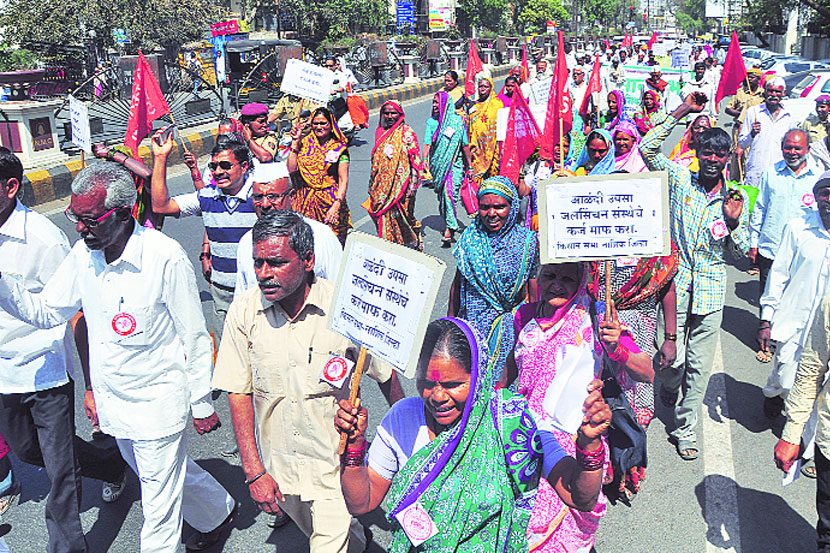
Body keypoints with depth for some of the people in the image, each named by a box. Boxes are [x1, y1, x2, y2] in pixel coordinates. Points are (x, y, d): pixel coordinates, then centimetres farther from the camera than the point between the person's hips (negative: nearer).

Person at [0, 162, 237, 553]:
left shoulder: (165, 257, -23)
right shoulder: (83, 253, -4)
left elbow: (195, 338, -16)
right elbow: (44, 312, 5)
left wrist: (201, 404, -9)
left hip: (158, 401, -7)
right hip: (111, 399, 7)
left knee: (159, 506, 5)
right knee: (161, 472, 26)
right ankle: (218, 514, 51)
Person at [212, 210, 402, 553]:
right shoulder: (244, 312, -12)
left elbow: (386, 377, -5)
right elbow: (239, 393, -7)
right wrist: (254, 472, -10)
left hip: (335, 469, -3)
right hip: (278, 468, 4)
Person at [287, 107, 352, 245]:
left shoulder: (339, 148, 2)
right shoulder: (305, 143, 10)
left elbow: (343, 181, -4)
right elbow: (291, 170, 0)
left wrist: (336, 206, -17)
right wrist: (295, 141, 1)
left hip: (330, 202, -2)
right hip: (305, 202, 2)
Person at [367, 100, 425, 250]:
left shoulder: (406, 132, -5)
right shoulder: (380, 132, 12)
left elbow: (415, 159, -8)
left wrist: (413, 183, -14)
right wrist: (372, 184, 18)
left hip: (400, 184, -5)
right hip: (382, 184, 5)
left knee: (401, 216, 2)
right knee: (383, 216, 4)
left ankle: (414, 243, 21)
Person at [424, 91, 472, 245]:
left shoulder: (457, 121, -4)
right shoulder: (431, 122, 3)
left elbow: (465, 145, 2)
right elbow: (427, 144, -2)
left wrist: (469, 165, 6)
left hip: (455, 164, -4)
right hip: (437, 165, 4)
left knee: (449, 191, -19)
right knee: (441, 194, 10)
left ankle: (450, 228, -12)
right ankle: (450, 224, 27)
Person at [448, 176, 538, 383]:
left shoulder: (528, 242, -6)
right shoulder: (470, 237, 1)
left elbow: (536, 299, -2)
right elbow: (457, 284, 11)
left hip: (509, 326, -2)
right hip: (471, 325, 2)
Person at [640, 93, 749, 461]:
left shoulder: (736, 199, 5)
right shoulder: (680, 179, 0)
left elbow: (742, 251, 8)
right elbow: (647, 148, -7)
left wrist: (733, 222, -12)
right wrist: (680, 112, -8)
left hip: (710, 290, 2)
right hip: (675, 283, -2)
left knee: (700, 365, 5)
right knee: (674, 358, -2)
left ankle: (685, 427, 20)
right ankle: (668, 391, 35)